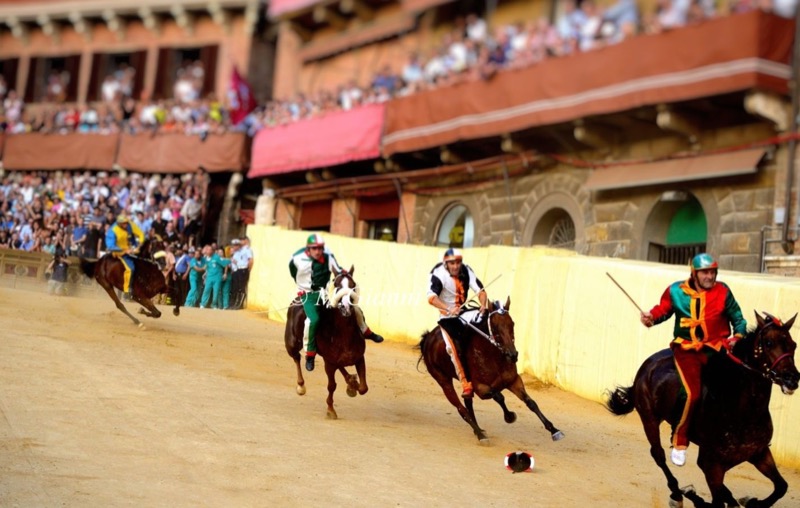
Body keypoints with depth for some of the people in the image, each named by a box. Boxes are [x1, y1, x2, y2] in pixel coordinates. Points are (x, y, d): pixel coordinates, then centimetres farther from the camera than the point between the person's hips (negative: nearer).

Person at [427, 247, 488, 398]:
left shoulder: (466, 271, -5)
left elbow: (480, 290, -10)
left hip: (464, 312, 5)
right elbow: (431, 297, -31)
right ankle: (465, 383, -15)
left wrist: (483, 305, -30)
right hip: (447, 316, -4)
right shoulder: (439, 275, -19)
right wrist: (449, 309, -45)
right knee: (453, 347, -19)